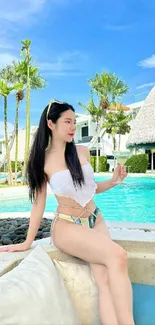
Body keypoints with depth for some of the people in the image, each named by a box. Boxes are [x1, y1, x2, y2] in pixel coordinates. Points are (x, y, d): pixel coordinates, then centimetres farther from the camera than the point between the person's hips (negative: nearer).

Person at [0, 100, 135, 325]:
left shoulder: (83, 152, 5)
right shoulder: (42, 161, -5)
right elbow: (39, 204, 0)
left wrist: (113, 181, -1)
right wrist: (27, 242, 3)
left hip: (95, 221, 4)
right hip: (67, 226, -4)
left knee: (105, 279, -23)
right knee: (117, 256, -30)